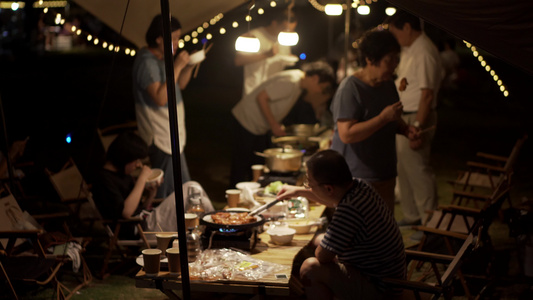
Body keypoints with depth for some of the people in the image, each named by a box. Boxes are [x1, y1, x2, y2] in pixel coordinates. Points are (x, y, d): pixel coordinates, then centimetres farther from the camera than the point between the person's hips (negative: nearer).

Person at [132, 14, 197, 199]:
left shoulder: (162, 59, 11)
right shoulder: (148, 62, -19)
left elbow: (180, 85, 22)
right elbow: (160, 98, -29)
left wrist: (190, 66, 5)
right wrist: (177, 67, -26)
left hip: (172, 137, 10)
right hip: (161, 139, -10)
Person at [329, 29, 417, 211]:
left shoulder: (388, 84, 11)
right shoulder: (350, 89, -16)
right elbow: (346, 134, -25)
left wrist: (405, 130, 4)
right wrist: (384, 118, -26)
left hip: (385, 175, 8)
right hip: (355, 179, -8)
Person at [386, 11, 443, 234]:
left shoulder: (424, 52, -20)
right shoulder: (408, 50, 12)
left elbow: (427, 94, -23)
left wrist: (417, 127, -25)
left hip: (417, 118, -10)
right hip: (402, 117, 10)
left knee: (418, 169, -5)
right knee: (404, 169, 17)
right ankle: (411, 216, 30)